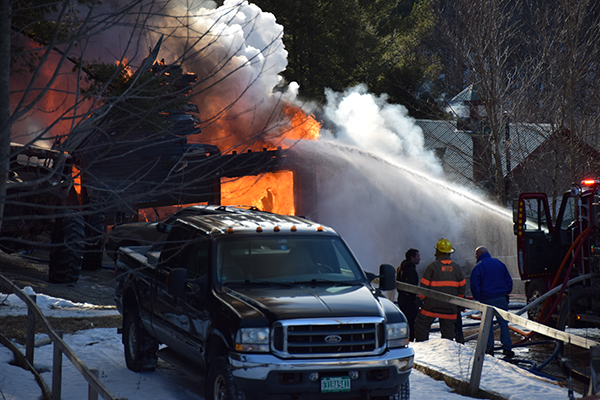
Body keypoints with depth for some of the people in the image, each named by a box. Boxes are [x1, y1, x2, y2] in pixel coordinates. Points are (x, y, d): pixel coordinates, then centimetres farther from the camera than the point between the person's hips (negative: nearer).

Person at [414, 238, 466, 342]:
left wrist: (421, 298, 9)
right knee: (448, 332, 8)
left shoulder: (432, 266, -7)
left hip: (432, 305, -3)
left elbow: (424, 285, -6)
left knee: (421, 325, 8)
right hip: (450, 308, 3)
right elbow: (462, 286, 10)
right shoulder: (456, 267, 5)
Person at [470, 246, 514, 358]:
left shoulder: (478, 267, -3)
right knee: (503, 323, 5)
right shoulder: (500, 264, 12)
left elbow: (475, 286, -6)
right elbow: (509, 281, 14)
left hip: (487, 299, -3)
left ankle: (489, 349, 3)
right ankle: (507, 348, 0)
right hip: (502, 298, 3)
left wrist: (478, 298, 5)